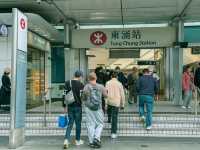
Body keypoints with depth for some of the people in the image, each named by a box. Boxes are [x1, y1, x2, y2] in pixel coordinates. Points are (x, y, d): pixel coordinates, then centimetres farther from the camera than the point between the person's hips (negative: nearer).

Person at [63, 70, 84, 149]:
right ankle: (77, 140, 23)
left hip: (70, 106, 4)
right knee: (78, 123, 11)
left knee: (70, 123, 11)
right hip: (78, 106, -4)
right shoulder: (80, 85, -11)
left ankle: (66, 140, -4)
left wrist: (65, 106, 10)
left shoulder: (67, 83, 2)